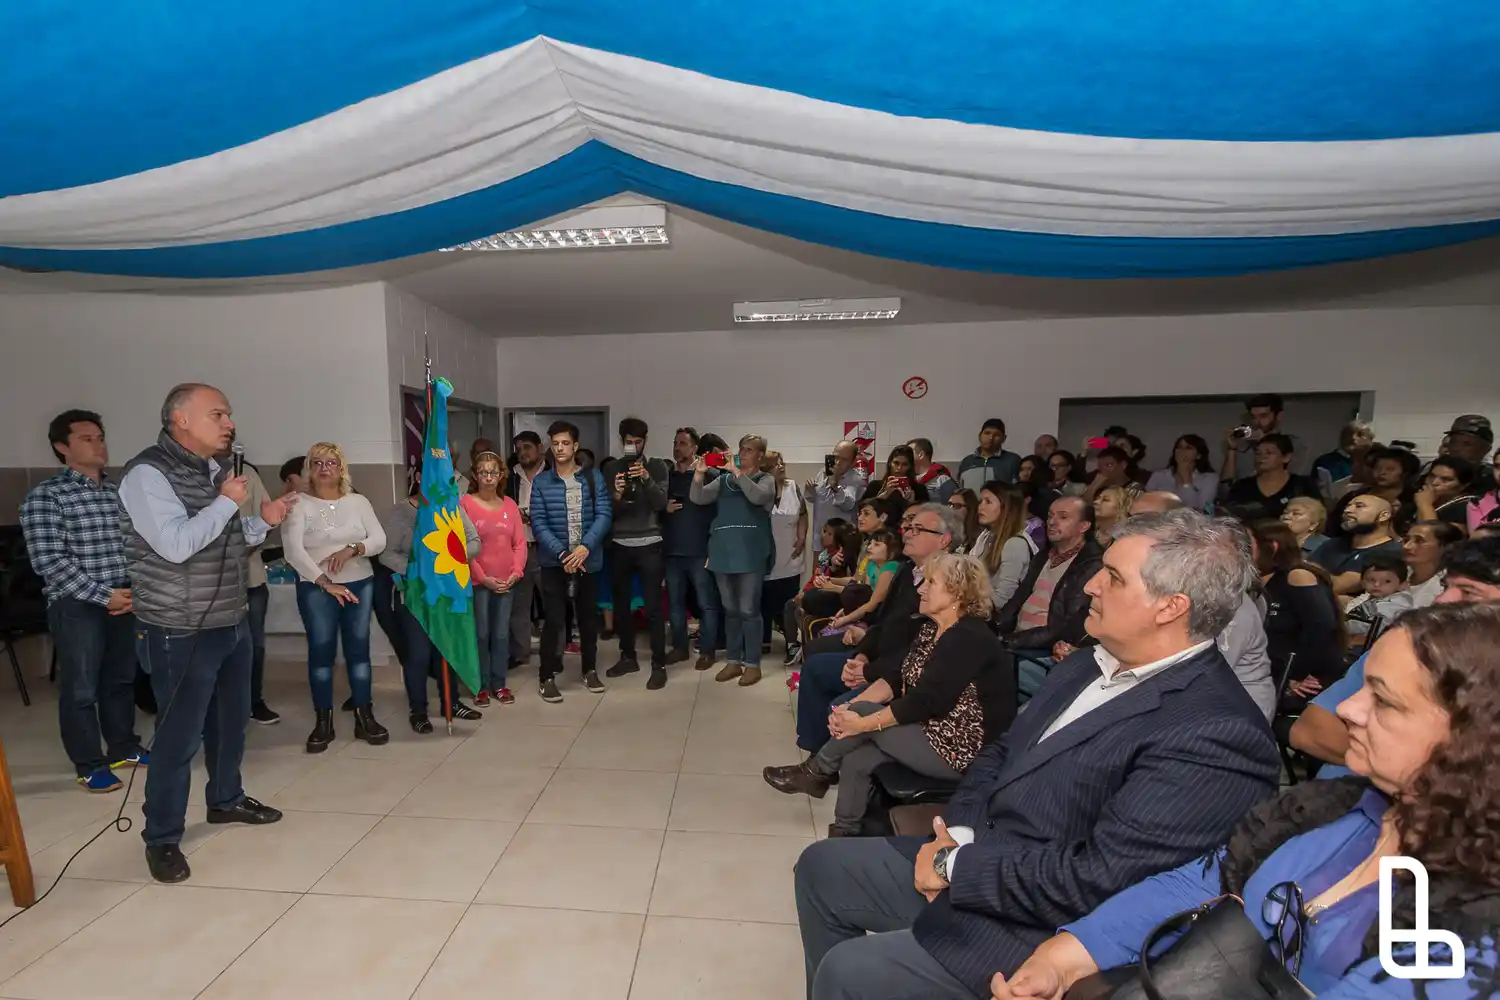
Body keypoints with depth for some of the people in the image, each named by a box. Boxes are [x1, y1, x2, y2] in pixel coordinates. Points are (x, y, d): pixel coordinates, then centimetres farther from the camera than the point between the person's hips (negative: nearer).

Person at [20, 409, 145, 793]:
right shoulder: (45, 496, -7)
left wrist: (136, 590, -2)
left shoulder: (119, 493, 9)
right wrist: (103, 596, -15)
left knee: (121, 679, 15)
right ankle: (90, 765, 16)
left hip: (125, 600, 5)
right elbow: (48, 560, -13)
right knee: (81, 688, 4)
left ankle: (123, 747, 29)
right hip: (77, 605, -5)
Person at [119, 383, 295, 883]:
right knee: (179, 736, 2)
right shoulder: (147, 473, -16)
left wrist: (263, 520, 3)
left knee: (232, 720, 20)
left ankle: (226, 799, 39)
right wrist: (227, 502, -18)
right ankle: (162, 838, 19)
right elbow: (176, 545, -28)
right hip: (181, 632, -8)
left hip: (232, 622, 8)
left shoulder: (213, 470, 10)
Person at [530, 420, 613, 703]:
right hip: (554, 561, -1)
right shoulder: (541, 482, -1)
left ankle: (590, 669, 29)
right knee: (553, 619, -1)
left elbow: (604, 514, -6)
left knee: (589, 616, 12)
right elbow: (538, 523, -7)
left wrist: (585, 547, -19)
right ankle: (547, 676, 13)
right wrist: (562, 553, -18)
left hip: (588, 559, 1)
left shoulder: (593, 477, 0)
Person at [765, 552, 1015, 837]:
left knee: (864, 712, -15)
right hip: (926, 728, 8)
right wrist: (850, 706, -11)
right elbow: (897, 678, 3)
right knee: (855, 760, -8)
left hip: (957, 750, -8)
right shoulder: (931, 629, 7)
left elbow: (924, 703, -27)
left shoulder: (969, 639, -22)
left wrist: (862, 723, -22)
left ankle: (816, 771, 9)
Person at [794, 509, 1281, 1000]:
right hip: (974, 852, 8)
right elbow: (1000, 753, 10)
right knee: (821, 866, 11)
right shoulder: (1089, 665, 5)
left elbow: (1095, 883, -26)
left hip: (1038, 933, -8)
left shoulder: (1216, 734, -22)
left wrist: (956, 864, -17)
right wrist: (958, 835, -7)